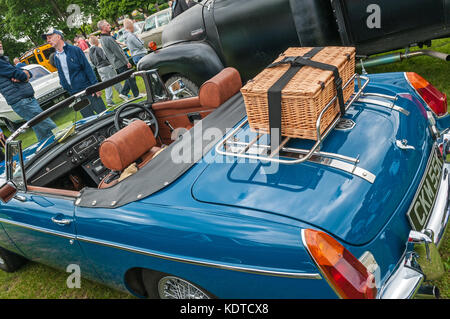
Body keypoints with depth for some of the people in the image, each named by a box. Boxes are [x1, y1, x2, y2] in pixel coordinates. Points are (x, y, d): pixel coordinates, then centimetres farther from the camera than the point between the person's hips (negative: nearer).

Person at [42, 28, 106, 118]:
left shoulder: (74, 50, -4)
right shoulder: (55, 57, 11)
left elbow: (88, 68, -7)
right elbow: (61, 76, 17)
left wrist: (95, 86, -13)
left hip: (87, 89, -4)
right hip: (74, 94, 4)